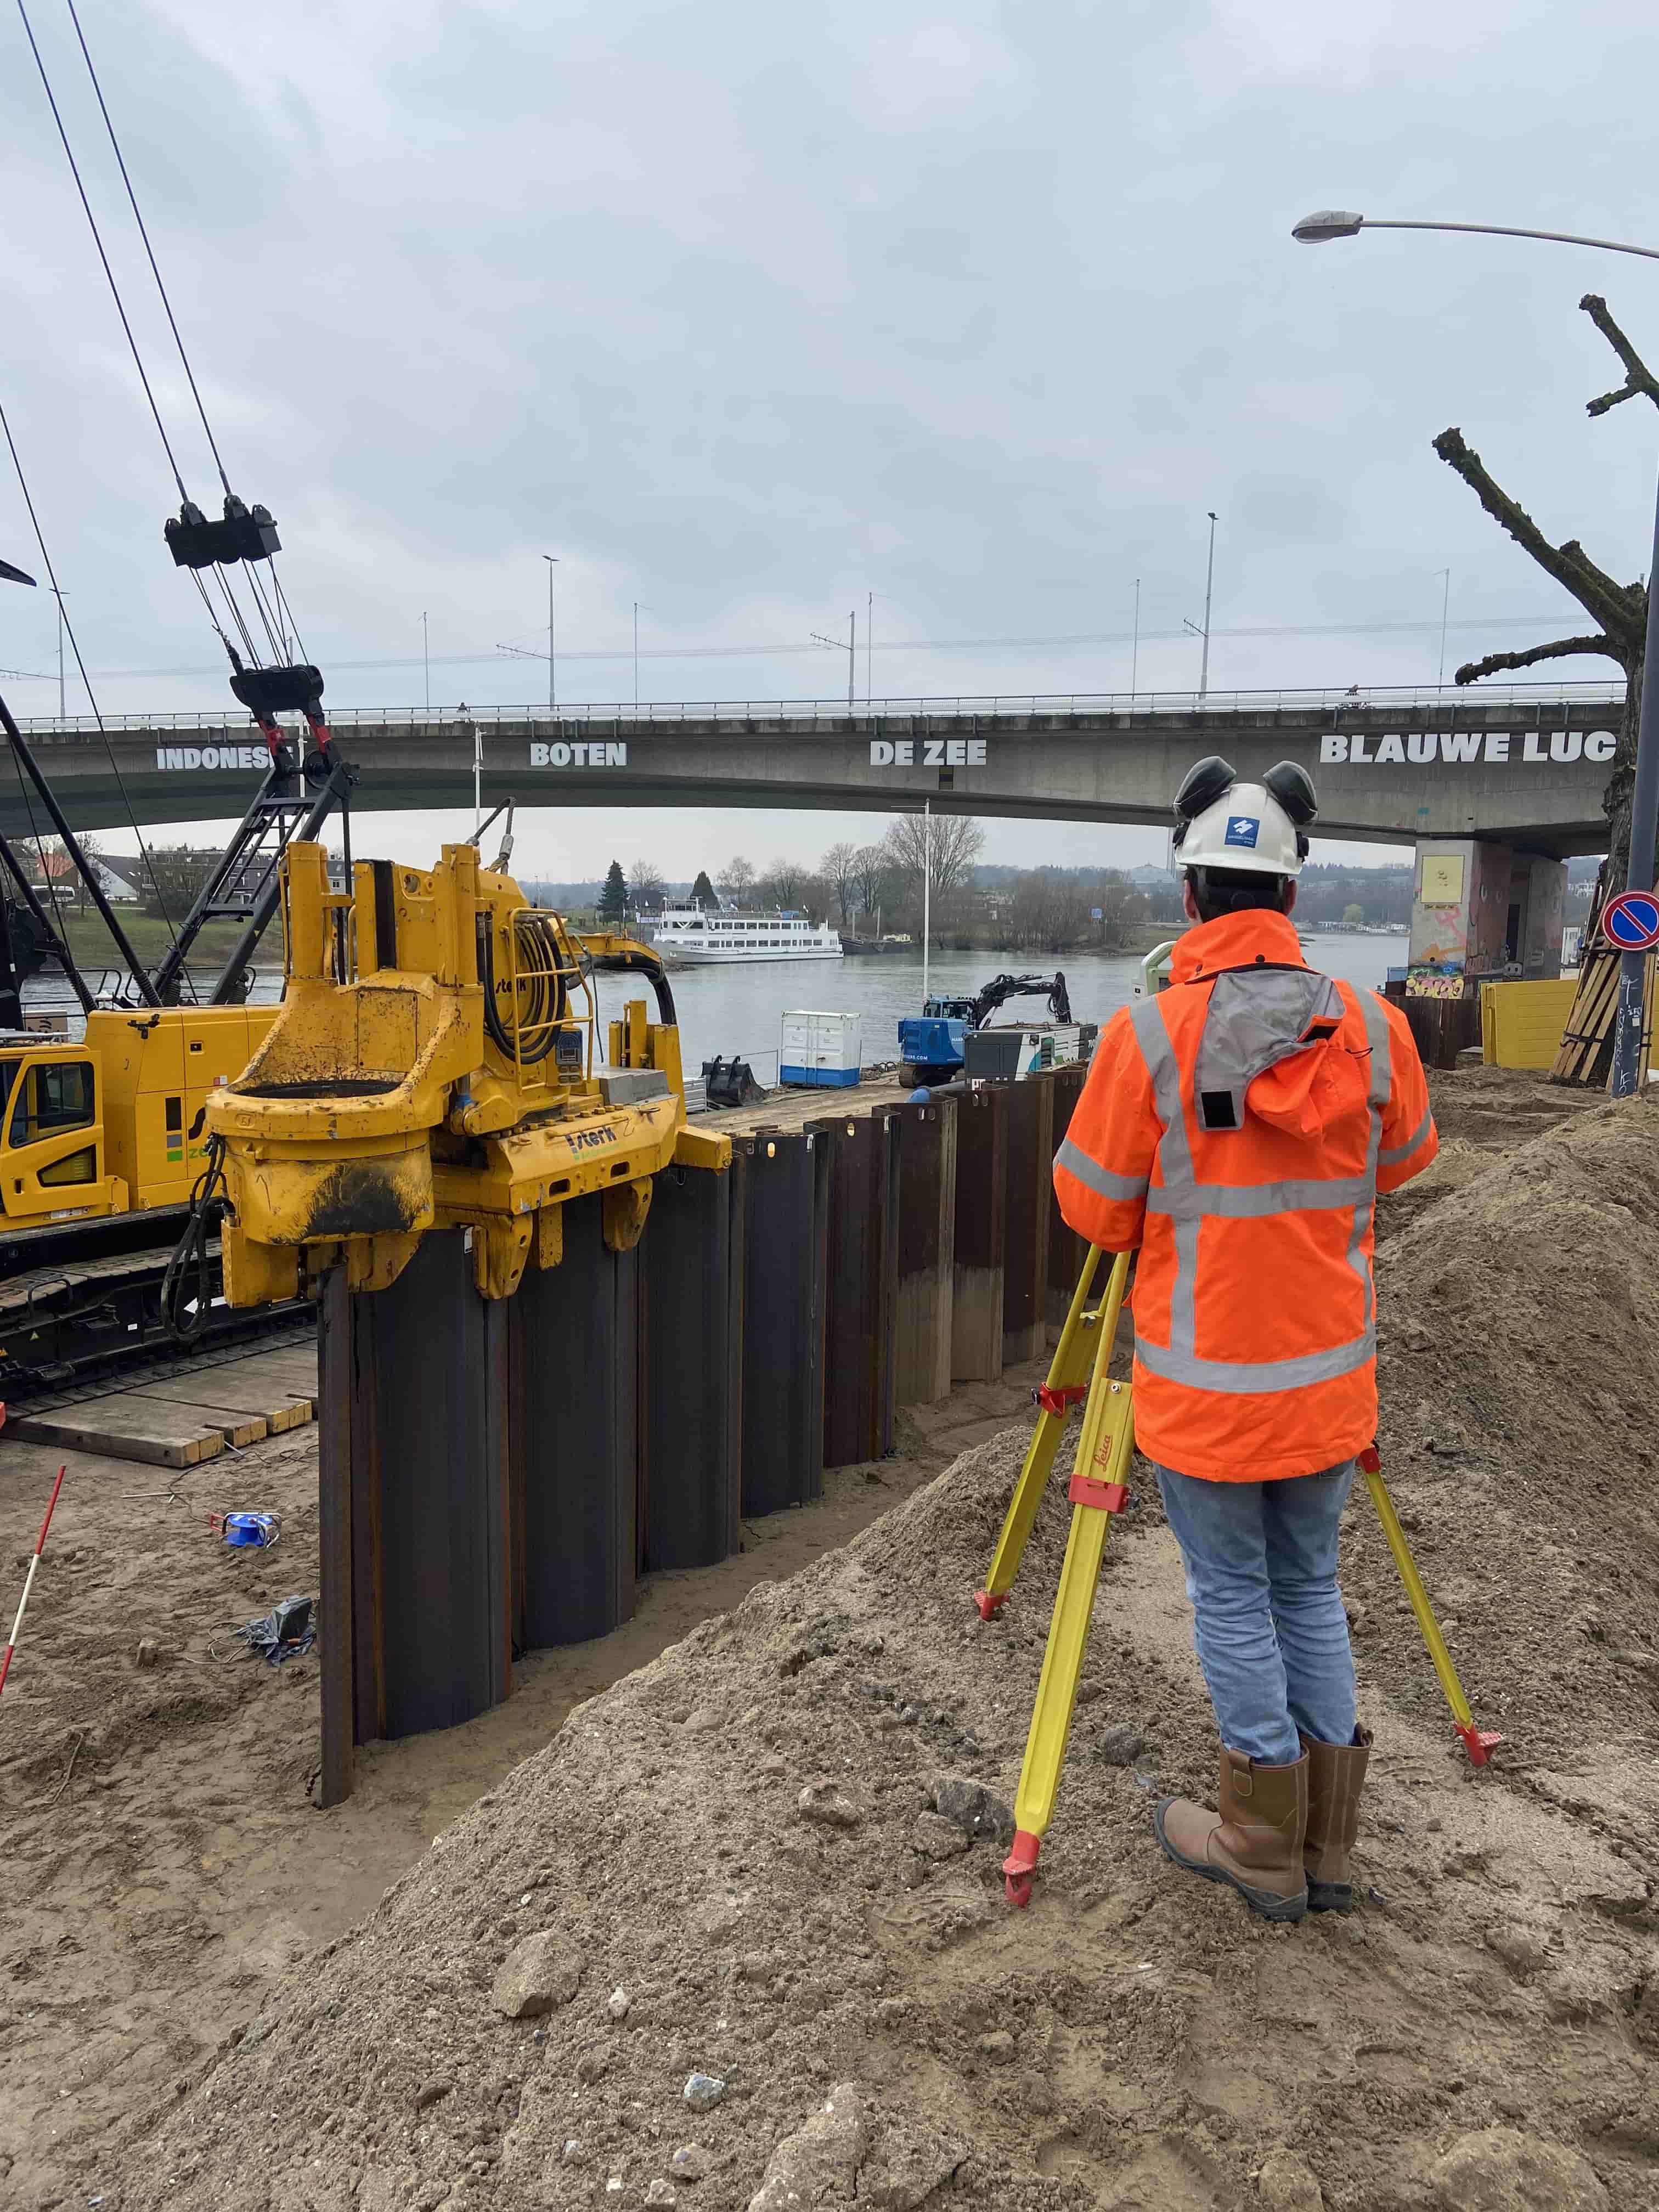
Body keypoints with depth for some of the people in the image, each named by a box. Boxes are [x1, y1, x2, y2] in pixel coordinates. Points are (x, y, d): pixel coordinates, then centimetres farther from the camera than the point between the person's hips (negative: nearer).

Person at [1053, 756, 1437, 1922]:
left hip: (1206, 1385, -3)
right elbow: (1404, 1161, 11)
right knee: (1310, 1589, 19)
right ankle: (1327, 1846, 30)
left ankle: (1262, 1846, 25)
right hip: (1327, 1382, 4)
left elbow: (1093, 1210, -9)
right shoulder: (1373, 1027, -7)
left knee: (1233, 1598, 12)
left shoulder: (1148, 1036, -18)